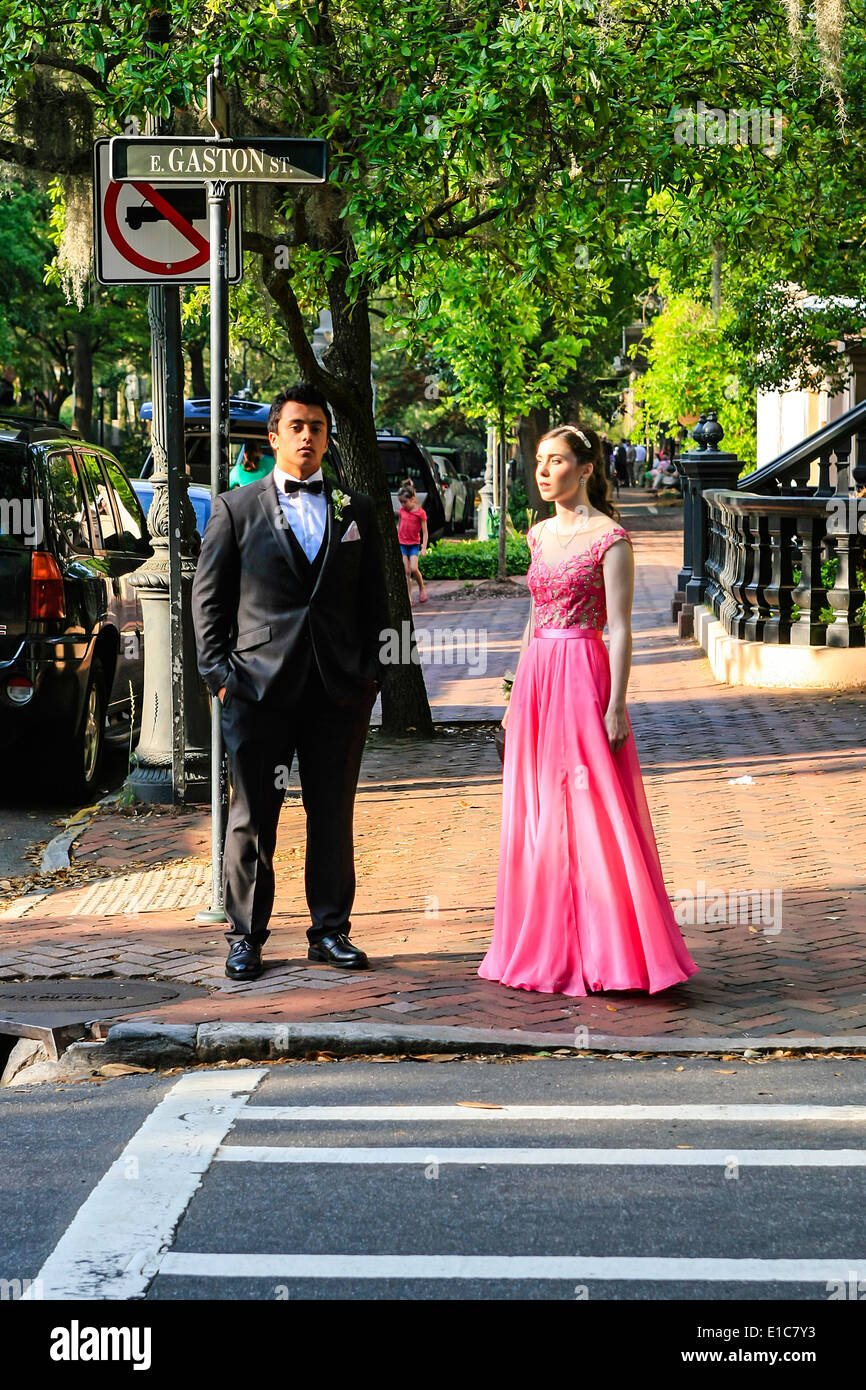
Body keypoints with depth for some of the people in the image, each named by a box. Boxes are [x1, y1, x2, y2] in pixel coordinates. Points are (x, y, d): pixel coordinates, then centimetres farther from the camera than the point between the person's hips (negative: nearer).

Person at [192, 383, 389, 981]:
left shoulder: (356, 510, 12)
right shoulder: (237, 508, 6)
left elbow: (374, 599, 13)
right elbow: (209, 596, 5)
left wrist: (371, 671, 4)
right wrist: (219, 672, -3)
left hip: (339, 688, 2)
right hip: (259, 686, -2)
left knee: (334, 815, 7)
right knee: (252, 818, 1)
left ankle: (331, 930, 17)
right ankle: (246, 937, 10)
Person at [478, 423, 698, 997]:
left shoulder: (610, 538, -7)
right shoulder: (540, 535, 14)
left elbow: (620, 630, -11)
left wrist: (616, 706, -16)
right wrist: (518, 696, 17)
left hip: (583, 678, -7)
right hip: (536, 679, 7)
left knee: (590, 814, -7)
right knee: (537, 816, 8)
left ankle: (604, 950, 0)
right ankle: (550, 947, 17)